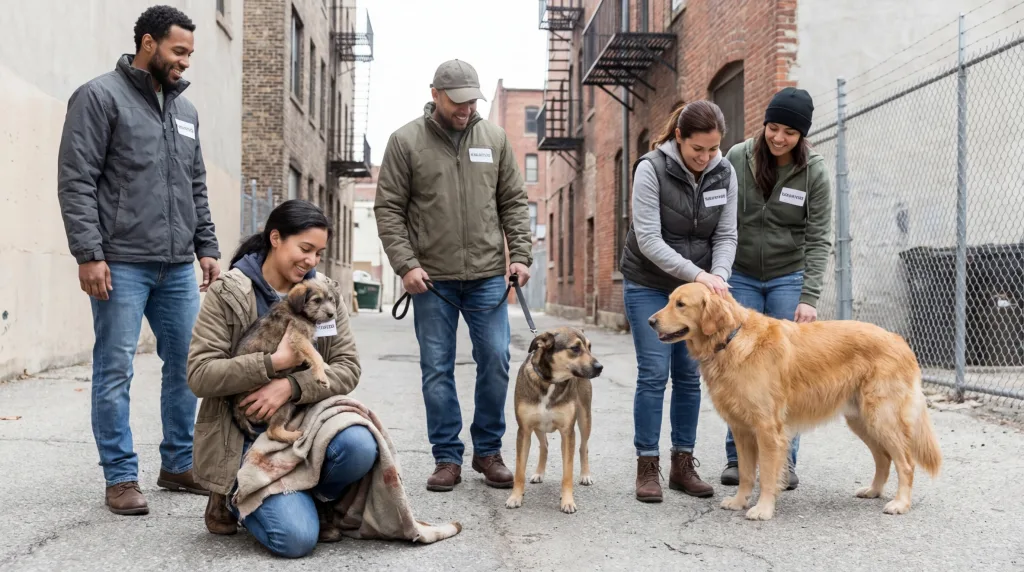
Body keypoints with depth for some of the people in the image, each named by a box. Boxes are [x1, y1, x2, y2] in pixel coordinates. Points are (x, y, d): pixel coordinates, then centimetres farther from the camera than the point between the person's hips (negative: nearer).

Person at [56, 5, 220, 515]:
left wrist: (207, 247, 13)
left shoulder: (184, 109, 17)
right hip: (121, 264, -6)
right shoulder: (99, 97, -2)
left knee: (187, 366, 7)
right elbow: (76, 182, -8)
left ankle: (179, 465, 20)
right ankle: (121, 477, 9)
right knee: (115, 372, 0)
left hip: (178, 266, 6)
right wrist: (89, 252, -15)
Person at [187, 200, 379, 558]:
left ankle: (316, 502, 4)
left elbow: (348, 368, -4)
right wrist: (274, 363, -23)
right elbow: (199, 375, -13)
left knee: (359, 447, -30)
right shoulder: (228, 293, -7)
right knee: (297, 538, -21)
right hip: (247, 434, -3)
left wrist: (291, 385, -21)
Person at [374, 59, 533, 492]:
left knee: (496, 360, 0)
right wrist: (405, 264, -11)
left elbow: (514, 202, 10)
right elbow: (388, 208, -2)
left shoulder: (494, 138, 7)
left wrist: (520, 254, 0)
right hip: (432, 277, -2)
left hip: (487, 274, 2)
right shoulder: (406, 141, 0)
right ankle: (447, 458, 14)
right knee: (437, 369, 3)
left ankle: (488, 451, 17)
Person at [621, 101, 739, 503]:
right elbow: (648, 239, -21)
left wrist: (718, 277, -22)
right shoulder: (651, 169, -17)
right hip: (648, 285, -4)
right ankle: (647, 467, 3)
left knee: (689, 375, 5)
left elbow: (726, 236, -3)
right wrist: (698, 274, -29)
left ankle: (683, 465, 14)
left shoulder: (724, 173, -5)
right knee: (654, 373, -6)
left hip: (696, 287, 4)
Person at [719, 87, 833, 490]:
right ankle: (737, 457, 11)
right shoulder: (737, 158, -6)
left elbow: (819, 239, -9)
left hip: (789, 277, 0)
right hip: (741, 276, 1)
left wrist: (809, 297, -17)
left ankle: (784, 460, 9)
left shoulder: (814, 172, -8)